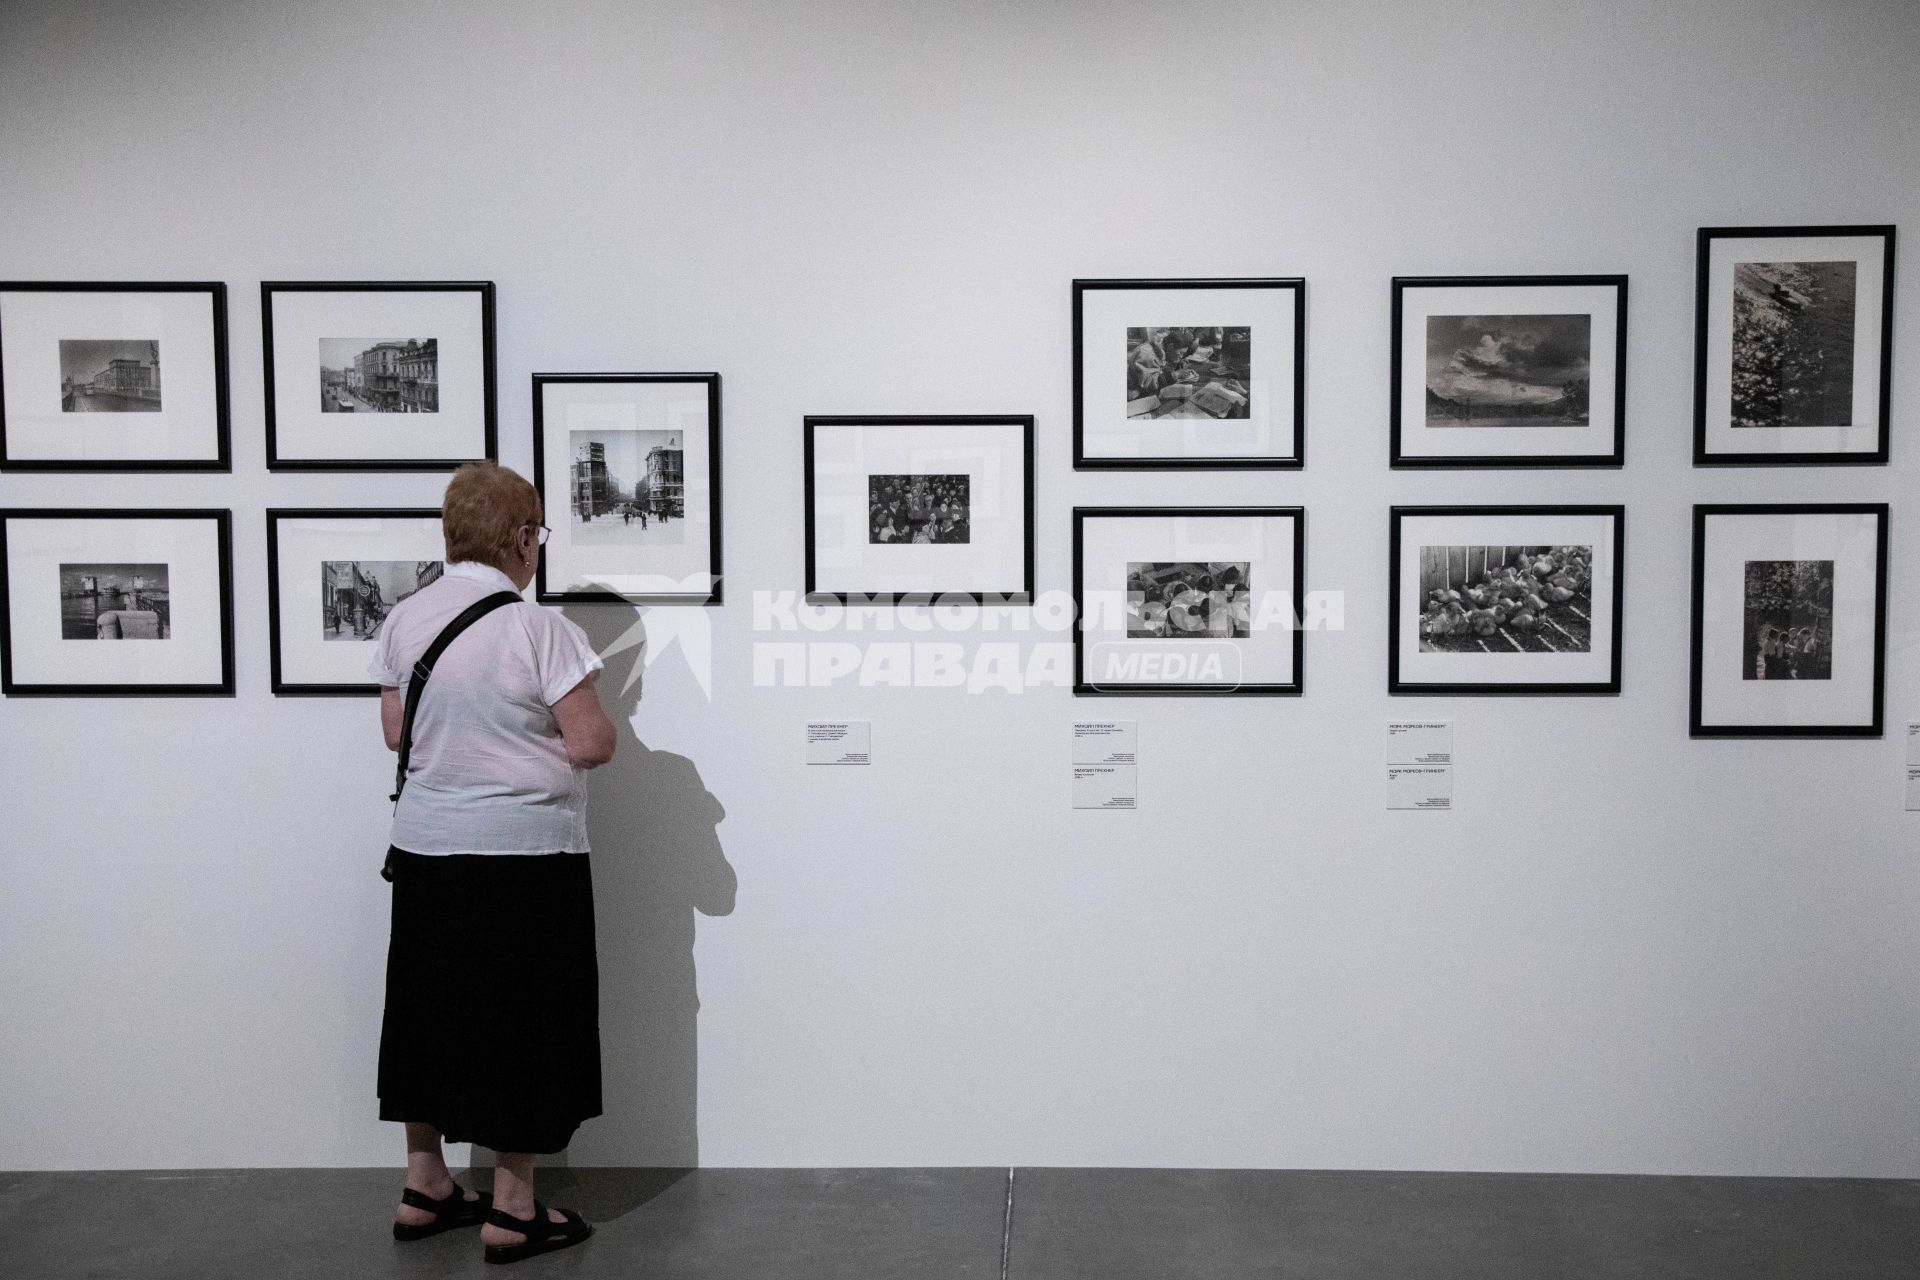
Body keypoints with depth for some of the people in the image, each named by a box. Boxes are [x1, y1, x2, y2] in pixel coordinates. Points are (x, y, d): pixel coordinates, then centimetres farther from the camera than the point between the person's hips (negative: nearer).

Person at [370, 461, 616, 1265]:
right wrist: (595, 723, 3)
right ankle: (511, 1210, 14)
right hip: (523, 857, -6)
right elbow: (592, 746, -17)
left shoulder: (405, 619, 1)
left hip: (424, 847, 6)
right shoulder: (538, 630, -17)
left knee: (431, 1010, 17)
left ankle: (424, 1186, 30)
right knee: (519, 1023, 5)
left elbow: (397, 731, 10)